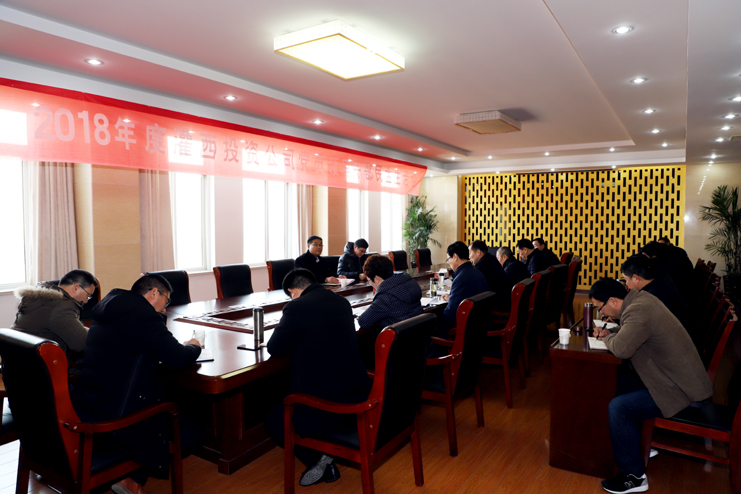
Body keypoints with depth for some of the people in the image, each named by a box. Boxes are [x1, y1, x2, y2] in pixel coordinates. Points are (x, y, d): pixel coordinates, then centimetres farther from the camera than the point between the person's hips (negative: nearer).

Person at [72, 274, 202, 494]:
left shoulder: (107, 309, 11)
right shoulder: (144, 315, -18)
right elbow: (178, 359, -21)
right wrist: (193, 346, 0)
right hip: (115, 417, -10)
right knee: (188, 434, 3)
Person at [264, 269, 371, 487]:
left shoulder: (296, 307, -14)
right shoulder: (342, 302, 6)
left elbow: (274, 349, -3)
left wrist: (294, 340, 15)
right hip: (359, 398, 8)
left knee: (273, 420, 20)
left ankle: (315, 458, 5)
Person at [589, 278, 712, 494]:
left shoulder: (638, 311, -27)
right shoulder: (640, 298, 3)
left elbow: (621, 348, -38)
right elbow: (629, 330, 22)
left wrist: (607, 339, -15)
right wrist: (609, 332, 3)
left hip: (684, 393, -10)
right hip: (684, 379, 10)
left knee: (618, 407, -17)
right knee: (619, 384, 14)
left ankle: (634, 476, -3)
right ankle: (641, 444, 27)